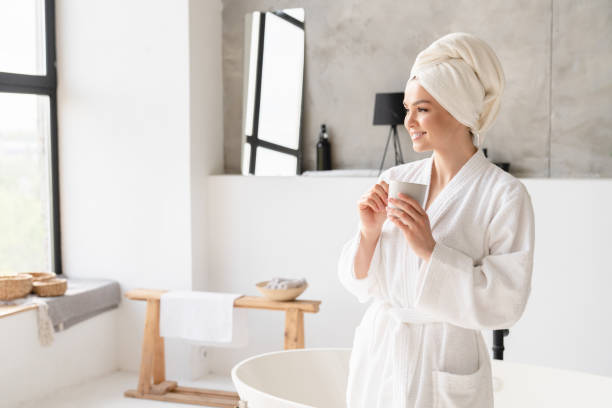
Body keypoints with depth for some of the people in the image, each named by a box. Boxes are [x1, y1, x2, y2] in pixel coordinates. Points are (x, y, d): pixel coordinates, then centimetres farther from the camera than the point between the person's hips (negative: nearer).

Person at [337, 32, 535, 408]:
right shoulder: (395, 180, 0)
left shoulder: (505, 195, -13)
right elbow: (361, 284, 3)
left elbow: (505, 303, -16)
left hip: (444, 368, -4)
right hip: (376, 358, 4)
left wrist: (431, 250, -23)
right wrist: (369, 233, -14)